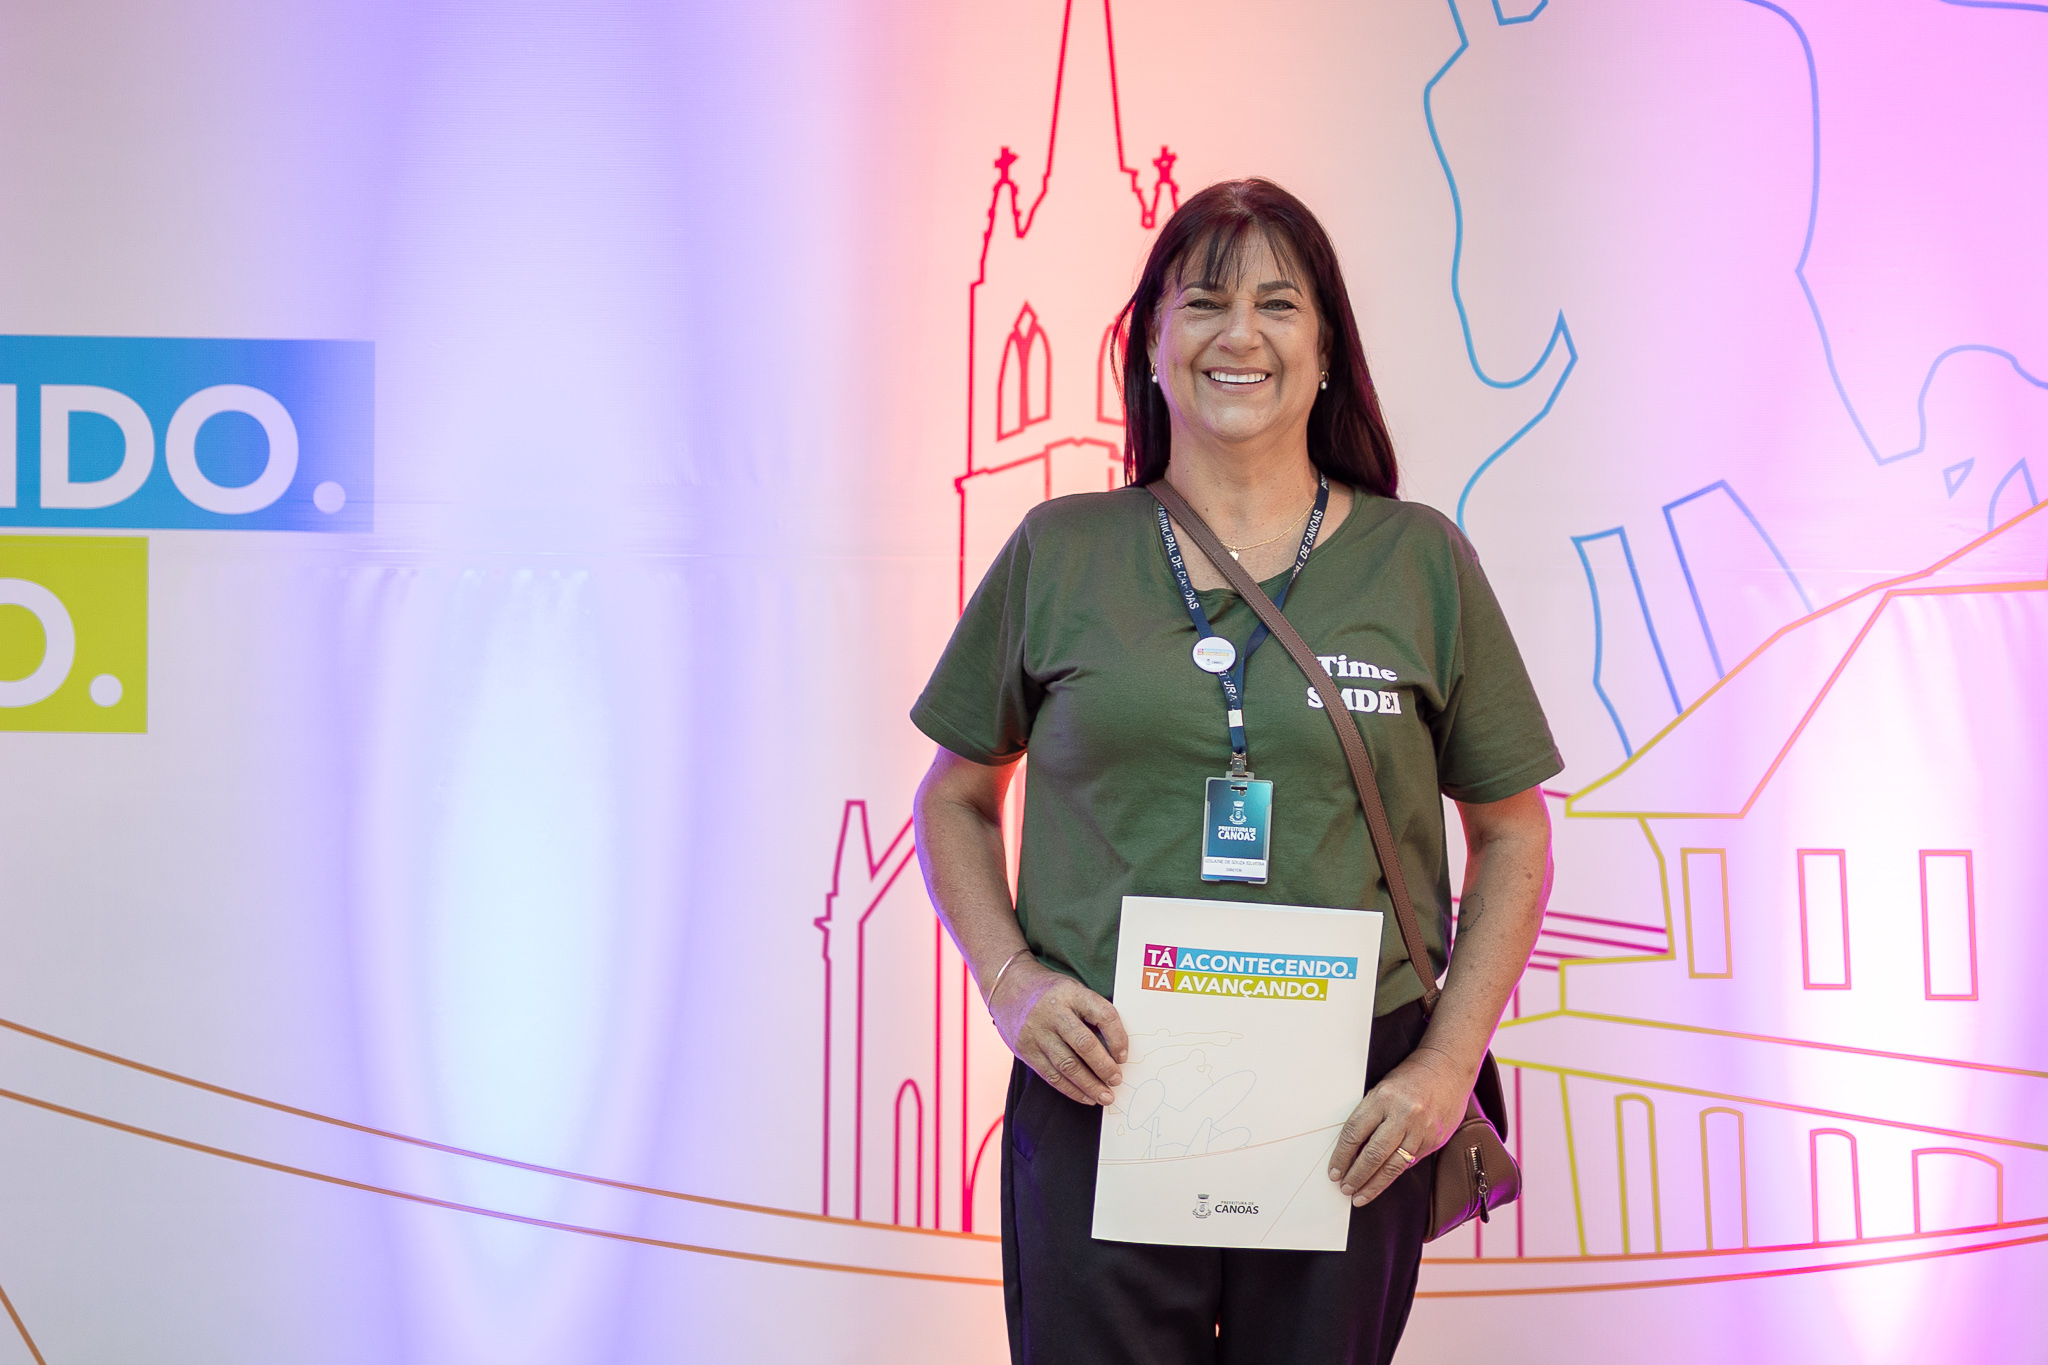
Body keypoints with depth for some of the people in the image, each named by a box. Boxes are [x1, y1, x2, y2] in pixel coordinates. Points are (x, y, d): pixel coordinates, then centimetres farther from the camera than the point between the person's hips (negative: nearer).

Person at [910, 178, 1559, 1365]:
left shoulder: (1420, 563, 4)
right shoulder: (1059, 555, 5)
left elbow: (1512, 835, 8)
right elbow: (957, 800, 13)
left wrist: (1450, 1062, -3)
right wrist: (1010, 981, -3)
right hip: (1099, 1099, 0)